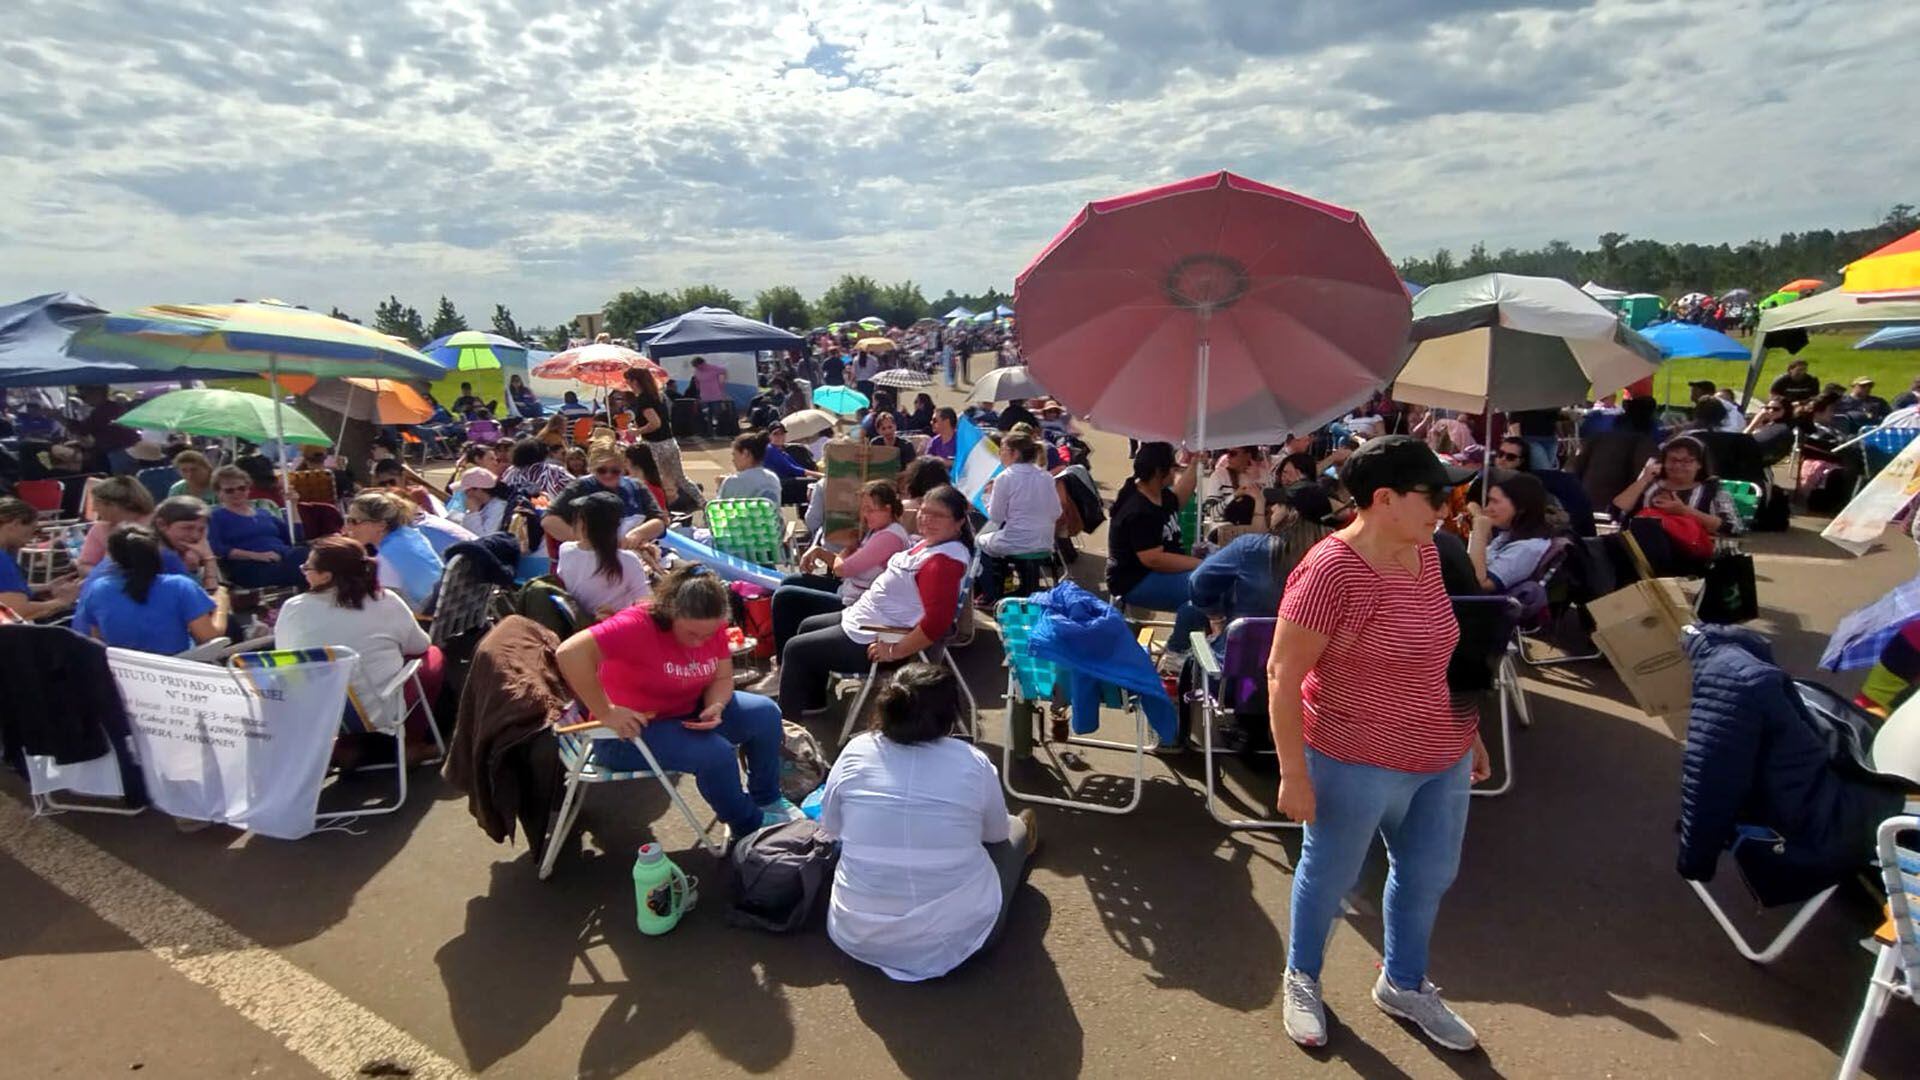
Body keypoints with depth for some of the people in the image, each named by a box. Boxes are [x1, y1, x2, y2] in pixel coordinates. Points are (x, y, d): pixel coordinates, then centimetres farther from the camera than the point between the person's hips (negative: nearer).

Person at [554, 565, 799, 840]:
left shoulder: (711, 626, -8)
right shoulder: (638, 625, -29)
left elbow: (722, 678, 0)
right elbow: (570, 653, -39)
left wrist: (715, 708, -23)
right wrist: (605, 713, -33)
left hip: (688, 714, 8)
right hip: (631, 731, -7)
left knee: (765, 713, 0)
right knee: (717, 752, -27)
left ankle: (767, 799, 20)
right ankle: (749, 826, 0)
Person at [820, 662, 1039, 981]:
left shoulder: (856, 752, -9)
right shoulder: (974, 762, -12)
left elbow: (830, 829, 7)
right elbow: (996, 833, 7)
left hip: (859, 935, 2)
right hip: (958, 934, -2)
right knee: (1014, 831, 24)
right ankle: (1025, 840, 56)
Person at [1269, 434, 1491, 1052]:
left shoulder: (1423, 552, 0)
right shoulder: (1330, 570, -24)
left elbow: (1437, 649, 13)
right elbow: (1283, 673, -22)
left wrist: (1470, 730, 16)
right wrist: (1294, 774, -21)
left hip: (1442, 756, 8)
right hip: (1358, 763, -7)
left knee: (1429, 874, 23)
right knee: (1330, 877, 13)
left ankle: (1403, 985, 47)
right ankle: (1302, 979, 40)